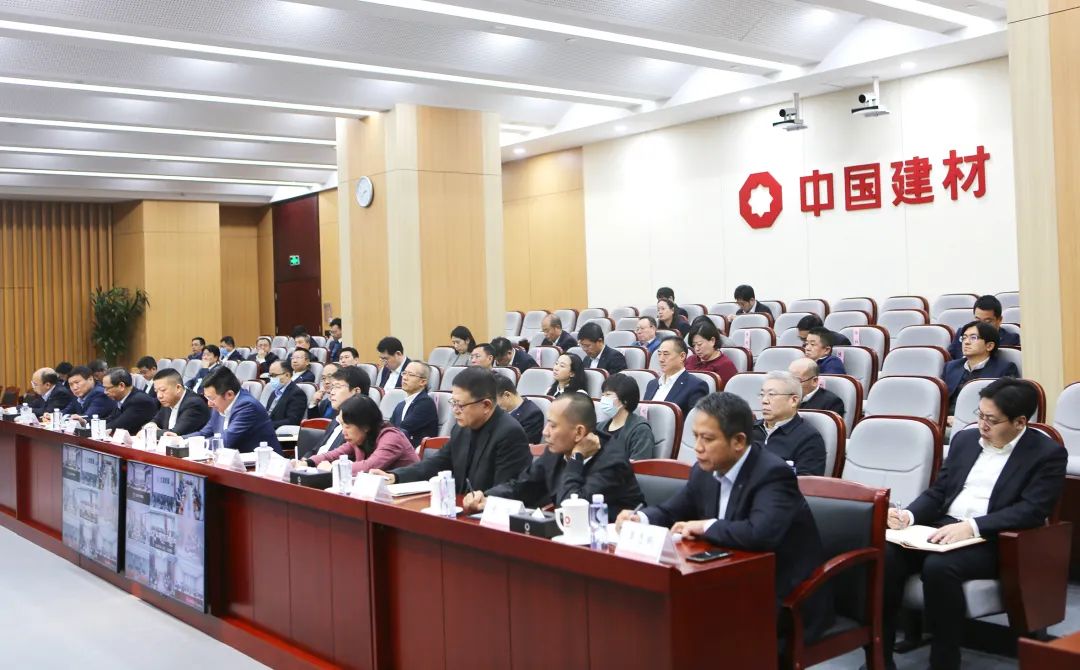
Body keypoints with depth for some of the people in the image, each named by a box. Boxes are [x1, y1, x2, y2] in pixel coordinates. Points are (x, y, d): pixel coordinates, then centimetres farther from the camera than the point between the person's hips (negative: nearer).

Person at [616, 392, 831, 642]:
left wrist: (706, 526, -24)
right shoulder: (705, 472, 1)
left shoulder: (772, 474, -22)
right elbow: (671, 512, 14)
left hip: (786, 601, -7)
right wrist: (640, 518, -8)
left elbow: (762, 533, -39)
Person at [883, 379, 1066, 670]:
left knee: (939, 566, -36)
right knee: (886, 555, -24)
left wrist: (971, 526, -25)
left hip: (992, 542, -5)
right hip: (943, 528, 6)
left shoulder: (1048, 454, -2)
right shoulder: (965, 439, 16)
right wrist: (908, 515, -4)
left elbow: (1032, 511, -14)